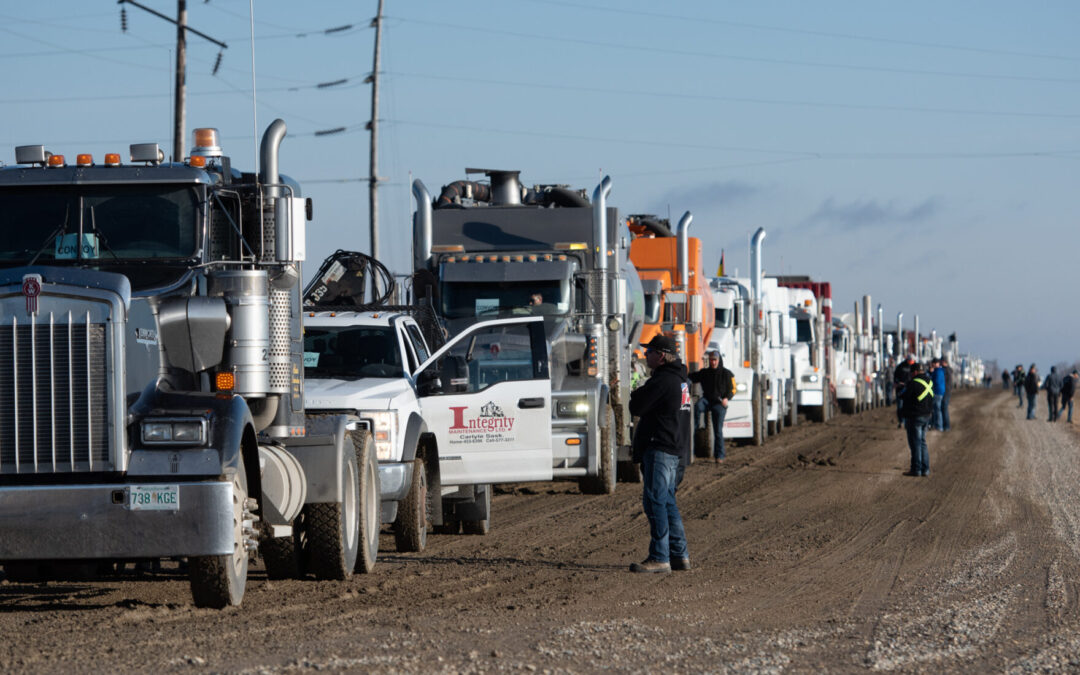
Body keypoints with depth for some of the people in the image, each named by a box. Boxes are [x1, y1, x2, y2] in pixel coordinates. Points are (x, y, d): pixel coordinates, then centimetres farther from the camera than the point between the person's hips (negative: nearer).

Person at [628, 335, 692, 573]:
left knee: (655, 501, -10)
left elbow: (636, 407, -13)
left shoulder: (663, 381, -16)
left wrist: (635, 395, 6)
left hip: (659, 449, -10)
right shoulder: (681, 379, 16)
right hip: (678, 450, 10)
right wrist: (640, 395, 7)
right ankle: (679, 555, 18)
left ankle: (659, 558, -12)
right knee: (667, 502, 16)